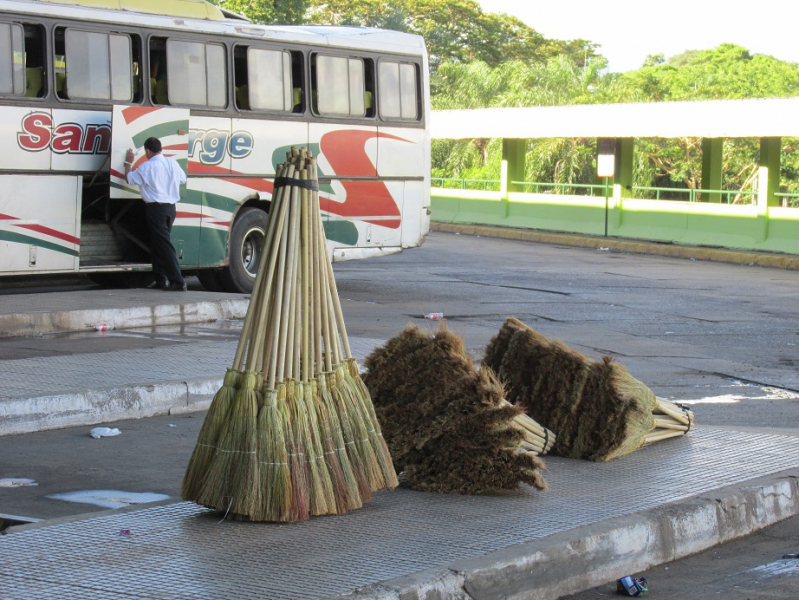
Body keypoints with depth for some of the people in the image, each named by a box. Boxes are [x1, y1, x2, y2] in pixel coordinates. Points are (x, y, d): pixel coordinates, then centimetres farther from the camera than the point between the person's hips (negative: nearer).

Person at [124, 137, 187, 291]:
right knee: (158, 243, 18)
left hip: (155, 208, -7)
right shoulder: (172, 163, 5)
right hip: (171, 207, 7)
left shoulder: (146, 167, -10)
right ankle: (161, 280, 18)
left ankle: (178, 282, -15)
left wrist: (128, 163, 18)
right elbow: (182, 179, 18)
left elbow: (129, 179, 2)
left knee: (164, 245, -8)